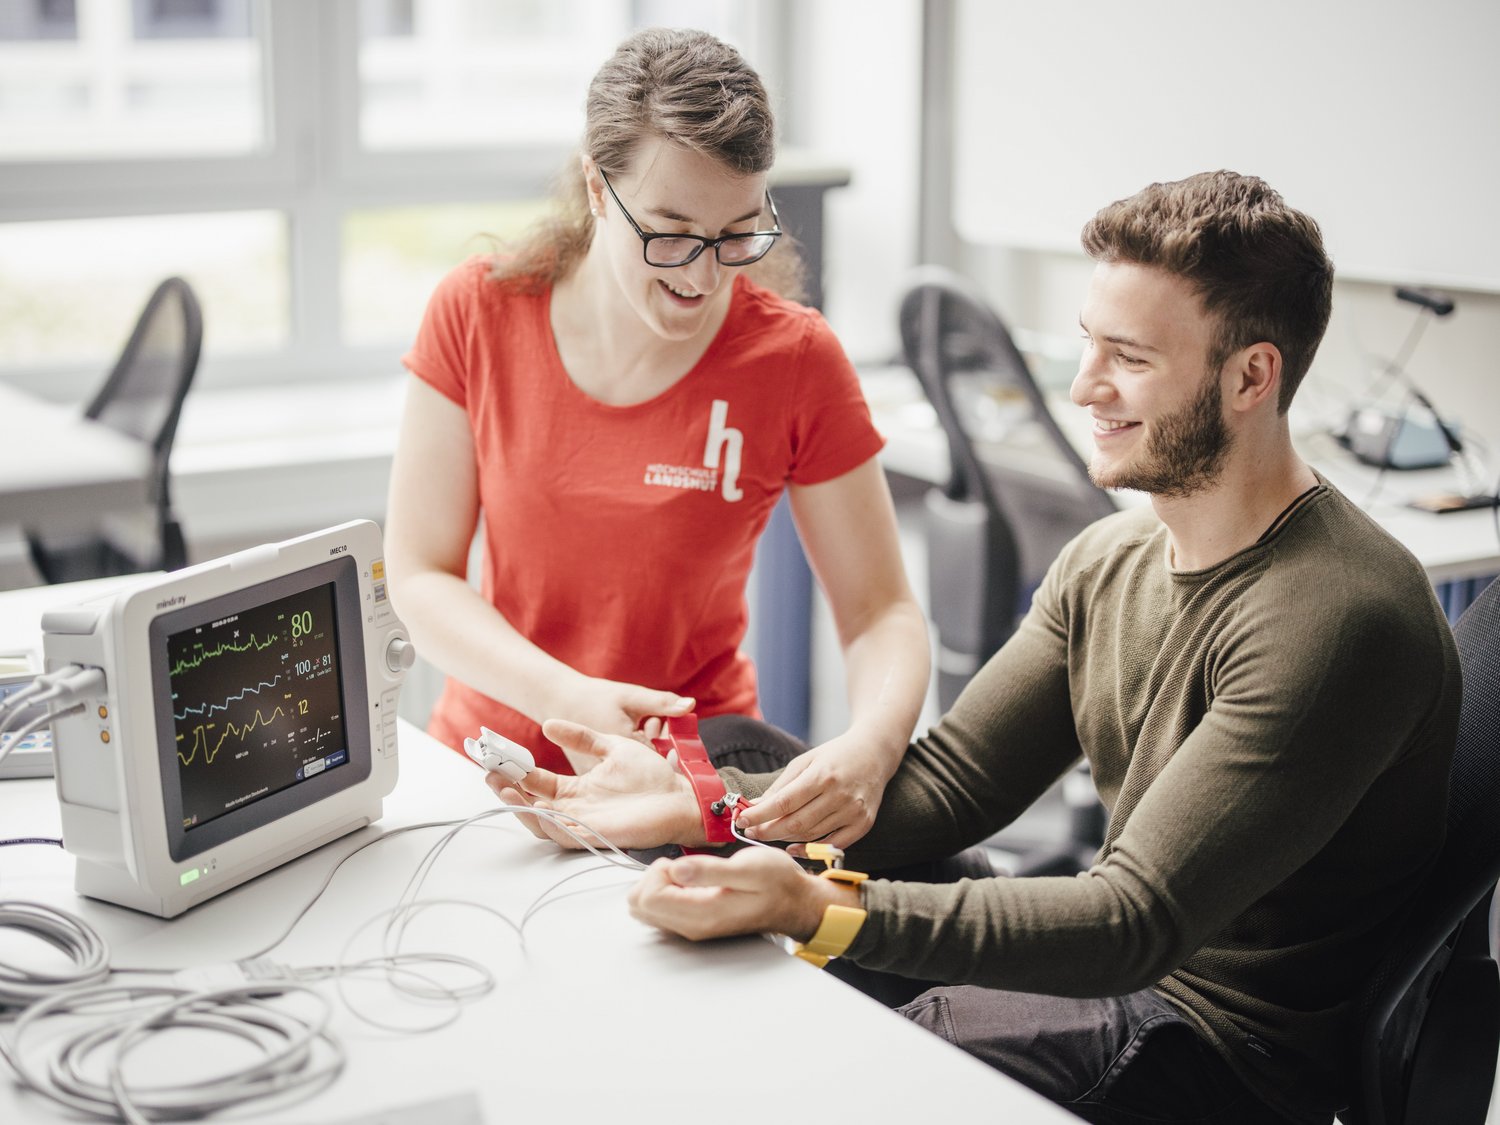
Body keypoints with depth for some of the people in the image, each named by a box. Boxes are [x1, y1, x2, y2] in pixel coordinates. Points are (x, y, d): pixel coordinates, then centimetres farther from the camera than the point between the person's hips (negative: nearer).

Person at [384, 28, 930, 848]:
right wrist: (566, 697, -22)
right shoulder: (476, 313, -7)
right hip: (493, 750, 1)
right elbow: (419, 576, -5)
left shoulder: (796, 359, -10)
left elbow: (880, 612, -6)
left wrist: (870, 746, -27)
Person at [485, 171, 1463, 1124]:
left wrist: (813, 908, -37)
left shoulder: (1338, 621, -24)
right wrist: (697, 802, -11)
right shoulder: (1110, 560, 4)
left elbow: (1135, 923, -28)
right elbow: (946, 781, 3)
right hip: (1121, 983, 7)